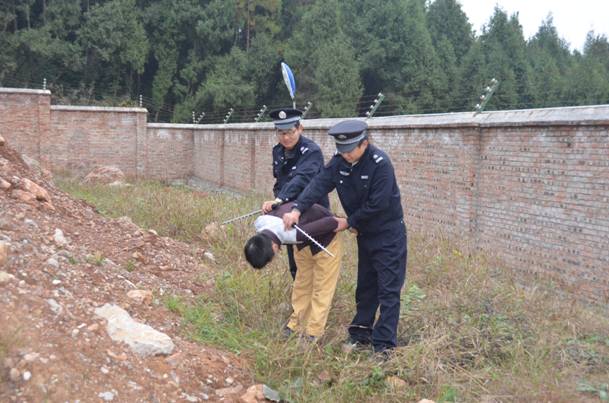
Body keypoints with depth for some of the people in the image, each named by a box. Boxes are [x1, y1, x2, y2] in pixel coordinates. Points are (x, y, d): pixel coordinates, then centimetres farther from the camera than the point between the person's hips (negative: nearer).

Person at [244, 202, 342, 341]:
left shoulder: (294, 233, -44)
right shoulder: (259, 224, -21)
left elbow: (331, 222, -35)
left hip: (325, 238, -7)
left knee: (322, 288, -1)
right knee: (302, 284, 13)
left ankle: (313, 335, 5)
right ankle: (295, 326, 22)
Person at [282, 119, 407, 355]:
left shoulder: (380, 164, -25)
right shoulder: (340, 161, -6)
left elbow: (377, 205, -25)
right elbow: (319, 184, -17)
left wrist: (349, 223, -16)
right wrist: (297, 209, -32)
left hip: (388, 235, -7)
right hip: (365, 234, 7)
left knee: (388, 290, -3)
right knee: (365, 286, 17)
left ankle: (384, 345, 1)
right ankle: (361, 334, 30)